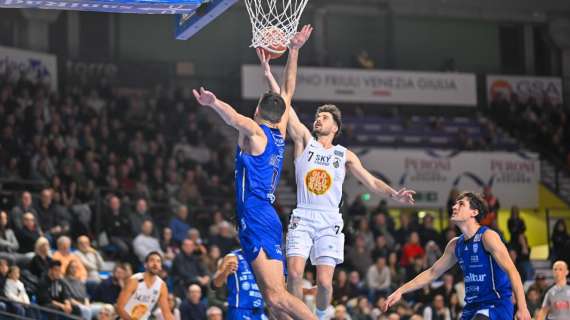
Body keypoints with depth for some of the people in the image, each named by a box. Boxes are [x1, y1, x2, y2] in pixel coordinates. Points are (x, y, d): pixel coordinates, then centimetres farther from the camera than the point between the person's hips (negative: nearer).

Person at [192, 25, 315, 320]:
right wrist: (293, 51, 34)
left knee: (275, 295, -19)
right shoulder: (279, 134, 17)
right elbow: (287, 92, 29)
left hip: (256, 219, -8)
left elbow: (235, 118, -27)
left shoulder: (254, 131, -3)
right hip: (268, 218, 8)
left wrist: (214, 104, -47)